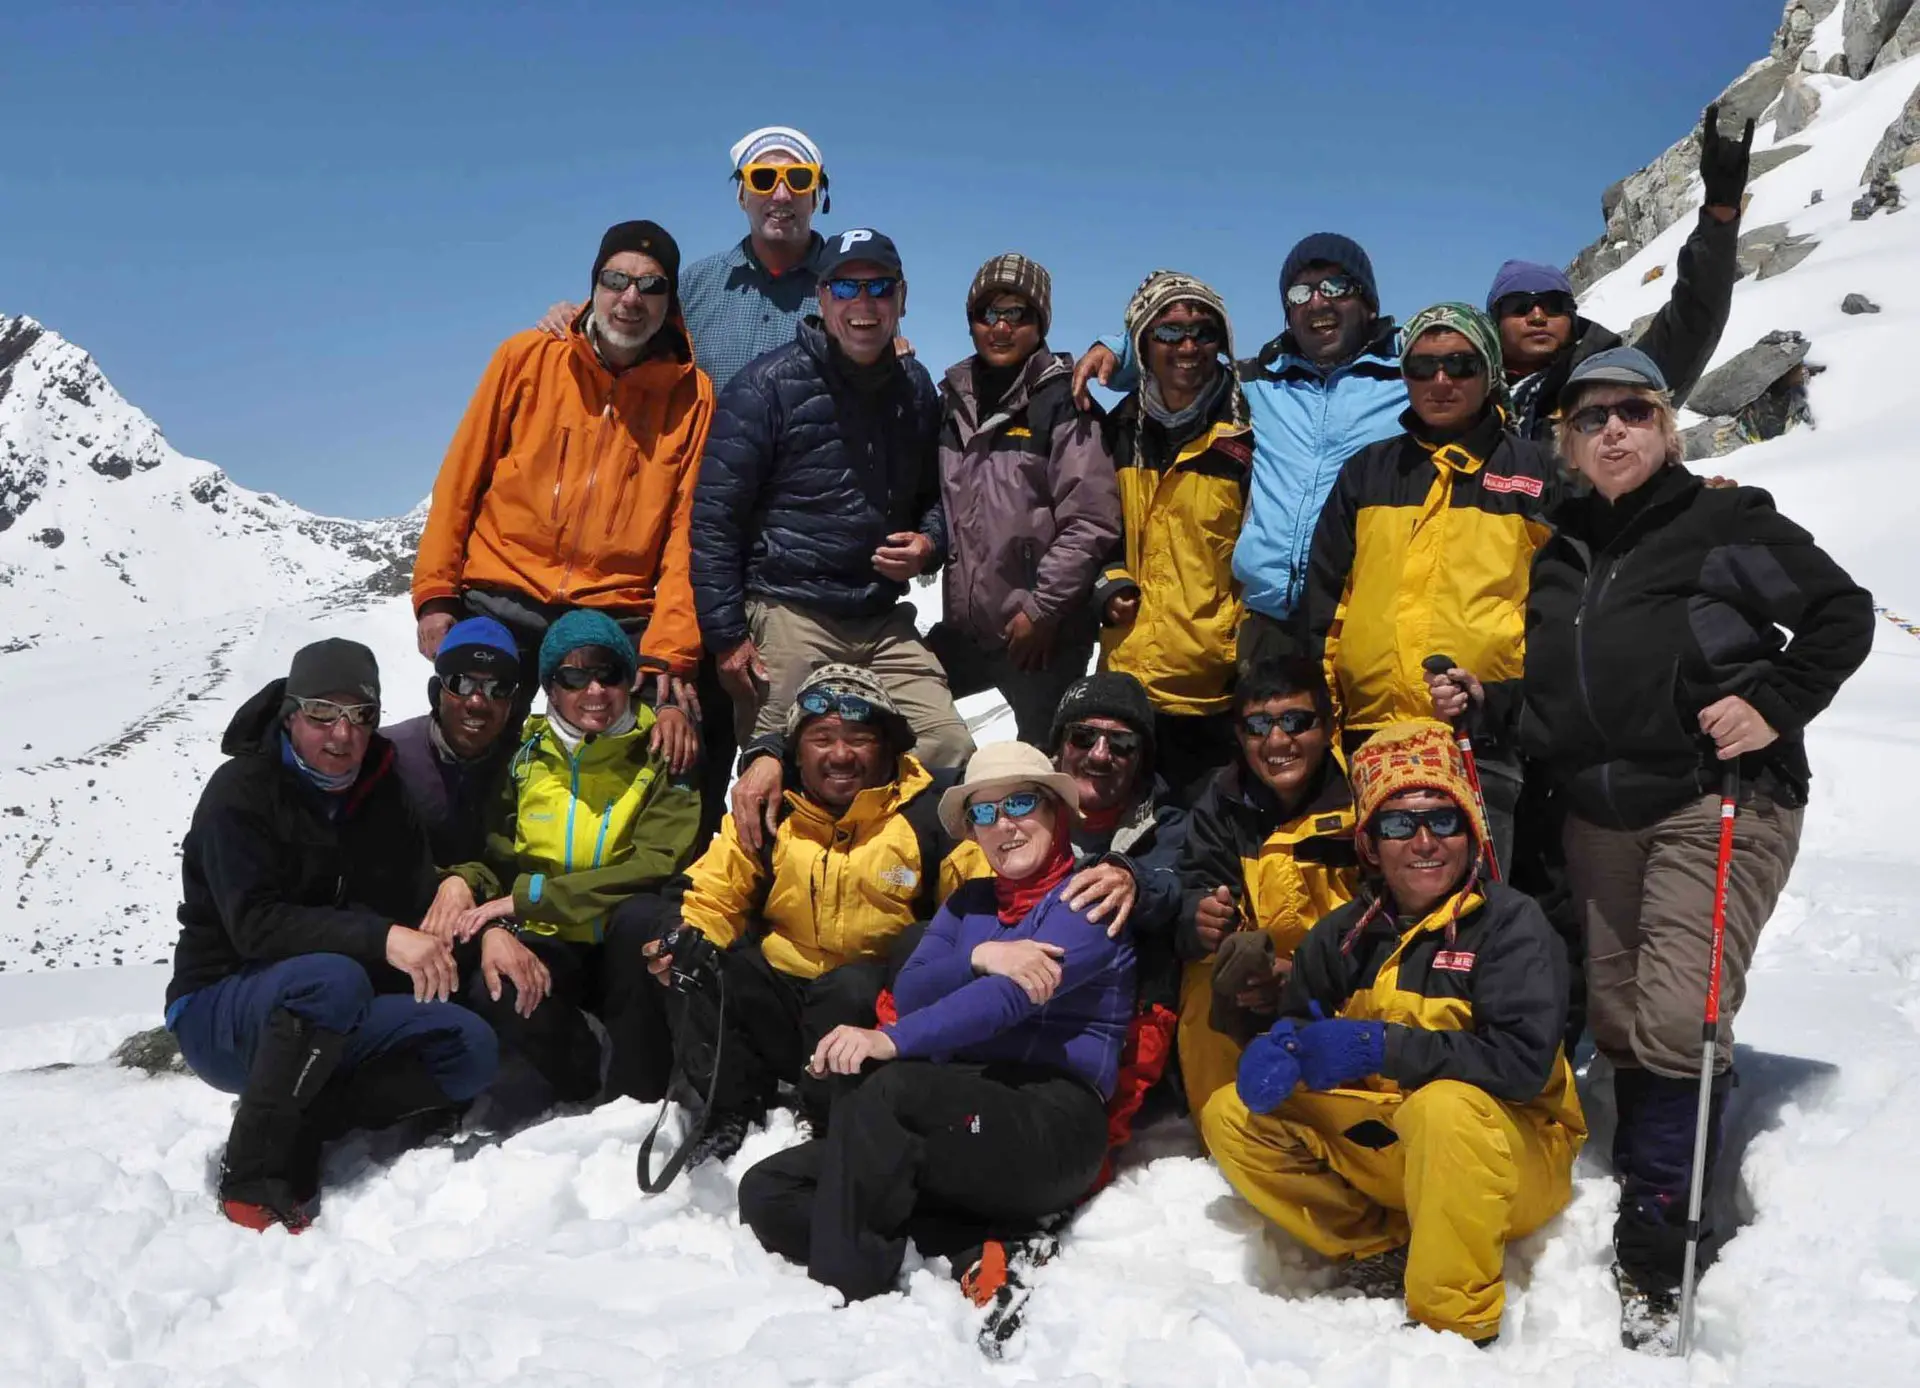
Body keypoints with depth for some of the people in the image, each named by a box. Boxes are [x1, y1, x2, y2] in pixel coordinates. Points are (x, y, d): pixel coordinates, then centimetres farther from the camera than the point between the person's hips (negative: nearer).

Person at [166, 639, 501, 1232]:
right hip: (221, 1015, -5)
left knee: (470, 1049, -16)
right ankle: (252, 1178, -25)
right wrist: (379, 939, -37)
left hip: (334, 1023, 6)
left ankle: (300, 1126, -12)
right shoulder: (241, 792, -13)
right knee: (333, 978, -37)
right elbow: (254, 924, -25)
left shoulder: (380, 794, 5)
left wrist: (484, 930, -22)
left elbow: (421, 905, 0)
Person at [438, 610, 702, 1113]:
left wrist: (528, 896, -22)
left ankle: (638, 1091, -15)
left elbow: (657, 867, -17)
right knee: (488, 986, -32)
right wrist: (464, 882, -19)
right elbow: (494, 854, 7)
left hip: (628, 954, -1)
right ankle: (573, 1076, 0)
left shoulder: (659, 756, -4)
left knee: (643, 916, -35)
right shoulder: (525, 756, 5)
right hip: (547, 947, 1)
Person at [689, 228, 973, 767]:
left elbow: (934, 495, 27)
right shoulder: (770, 385, -5)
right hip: (787, 617, -5)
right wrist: (727, 634, -10)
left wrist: (929, 545, 3)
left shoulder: (916, 389, 12)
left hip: (885, 622, 5)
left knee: (951, 757, -6)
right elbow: (713, 515, -7)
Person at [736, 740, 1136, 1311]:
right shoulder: (969, 902, 22)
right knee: (767, 1193, -11)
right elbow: (909, 994, 7)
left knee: (884, 1088, -34)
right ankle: (984, 1253, -15)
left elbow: (1013, 994, -18)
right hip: (959, 1119, 7)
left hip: (1055, 1126, -7)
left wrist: (890, 1040, -31)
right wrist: (978, 958, -14)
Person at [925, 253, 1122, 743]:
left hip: (1042, 634, -6)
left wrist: (1042, 609, -14)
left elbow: (1091, 520, -14)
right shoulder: (953, 397, 11)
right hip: (963, 628, 6)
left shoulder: (1062, 402, -7)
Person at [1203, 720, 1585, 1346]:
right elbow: (1293, 1024, 8)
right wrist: (1274, 1052, -17)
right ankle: (1377, 1251, -2)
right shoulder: (1344, 934, 2)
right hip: (1378, 1147, 6)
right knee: (1229, 1115, -5)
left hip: (1512, 1161, -5)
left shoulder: (1512, 922, -14)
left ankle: (1458, 1323, -20)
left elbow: (1524, 1062, -25)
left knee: (1447, 1106, -38)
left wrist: (1382, 1047, -30)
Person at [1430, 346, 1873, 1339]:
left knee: (1678, 1016, -13)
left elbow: (1842, 613, 0)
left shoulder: (1724, 522, -2)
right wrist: (1480, 700, 4)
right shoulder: (1559, 553, 14)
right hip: (1598, 813, 6)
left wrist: (1775, 707, -12)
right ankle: (1640, 1189, 25)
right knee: (1616, 1016, 10)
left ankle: (1653, 1244, -4)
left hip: (1716, 803, -6)